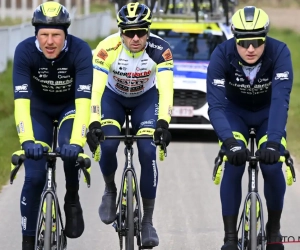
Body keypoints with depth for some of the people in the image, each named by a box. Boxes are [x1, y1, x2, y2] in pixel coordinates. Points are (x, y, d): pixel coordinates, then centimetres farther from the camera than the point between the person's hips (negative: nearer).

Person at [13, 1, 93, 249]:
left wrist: (76, 142, -52)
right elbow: (21, 100, -35)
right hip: (39, 108, 1)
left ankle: (72, 201, -3)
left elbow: (84, 101, -39)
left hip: (71, 106, -1)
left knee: (70, 150, -31)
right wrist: (27, 140, -49)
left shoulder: (80, 51, -32)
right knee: (34, 177, -11)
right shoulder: (24, 51, -30)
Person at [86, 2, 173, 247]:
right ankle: (110, 190, 8)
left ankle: (148, 221, -5)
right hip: (113, 97, 0)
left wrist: (163, 123, -49)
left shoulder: (160, 50, -30)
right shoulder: (108, 48, -32)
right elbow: (95, 88, -36)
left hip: (146, 98, 0)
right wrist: (94, 123, -48)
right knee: (108, 144, -24)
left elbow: (166, 90, -35)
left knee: (148, 153, -16)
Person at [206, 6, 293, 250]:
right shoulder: (222, 55, -31)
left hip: (268, 113, 0)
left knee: (272, 166, -19)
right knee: (233, 167, -22)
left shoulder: (279, 53, -32)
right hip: (235, 112, 0)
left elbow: (281, 100, -40)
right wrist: (230, 142, -49)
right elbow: (215, 105, -35)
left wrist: (273, 142, -53)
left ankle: (274, 230, 6)